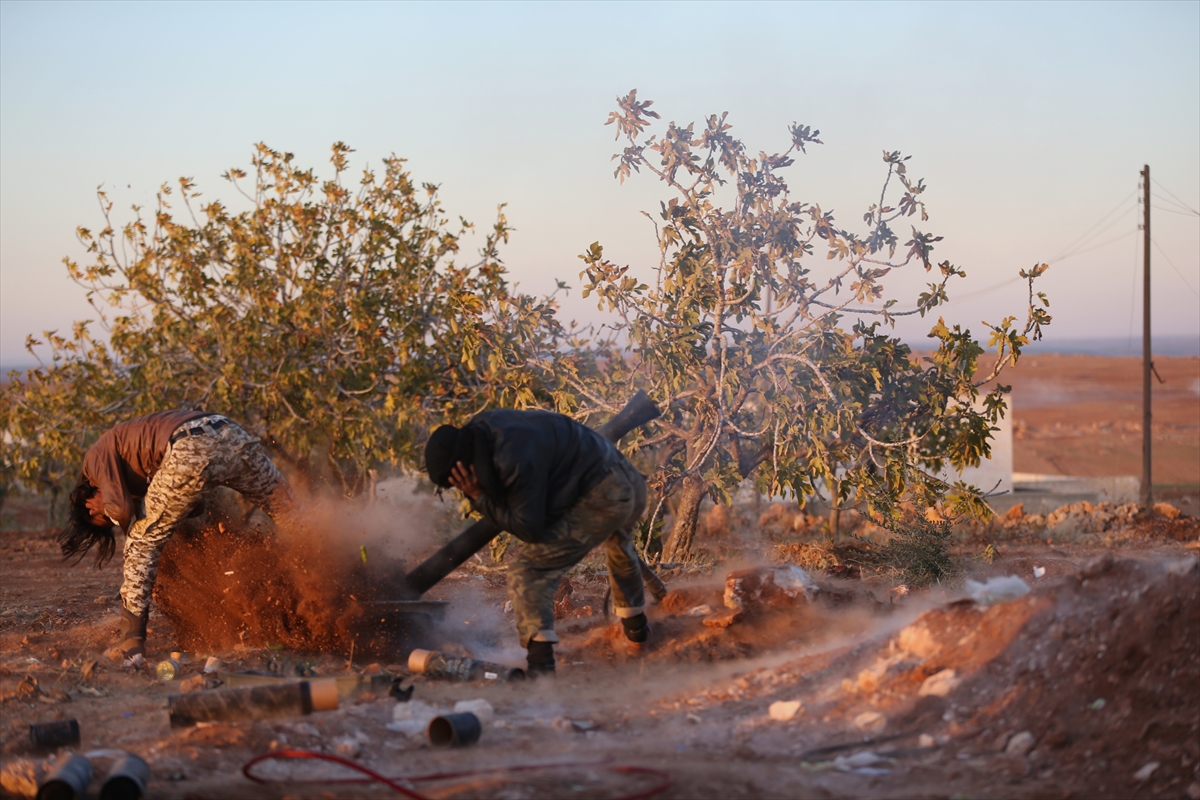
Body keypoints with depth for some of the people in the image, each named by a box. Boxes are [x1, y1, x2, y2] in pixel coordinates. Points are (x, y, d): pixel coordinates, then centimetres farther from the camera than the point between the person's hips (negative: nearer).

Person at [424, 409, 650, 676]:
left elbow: (529, 529, -22)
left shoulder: (516, 462, -30)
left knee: (527, 571, -12)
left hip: (599, 500, -10)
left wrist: (480, 498, -19)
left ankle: (541, 664, -21)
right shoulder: (481, 426, -3)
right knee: (620, 552, 40)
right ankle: (637, 630, 63)